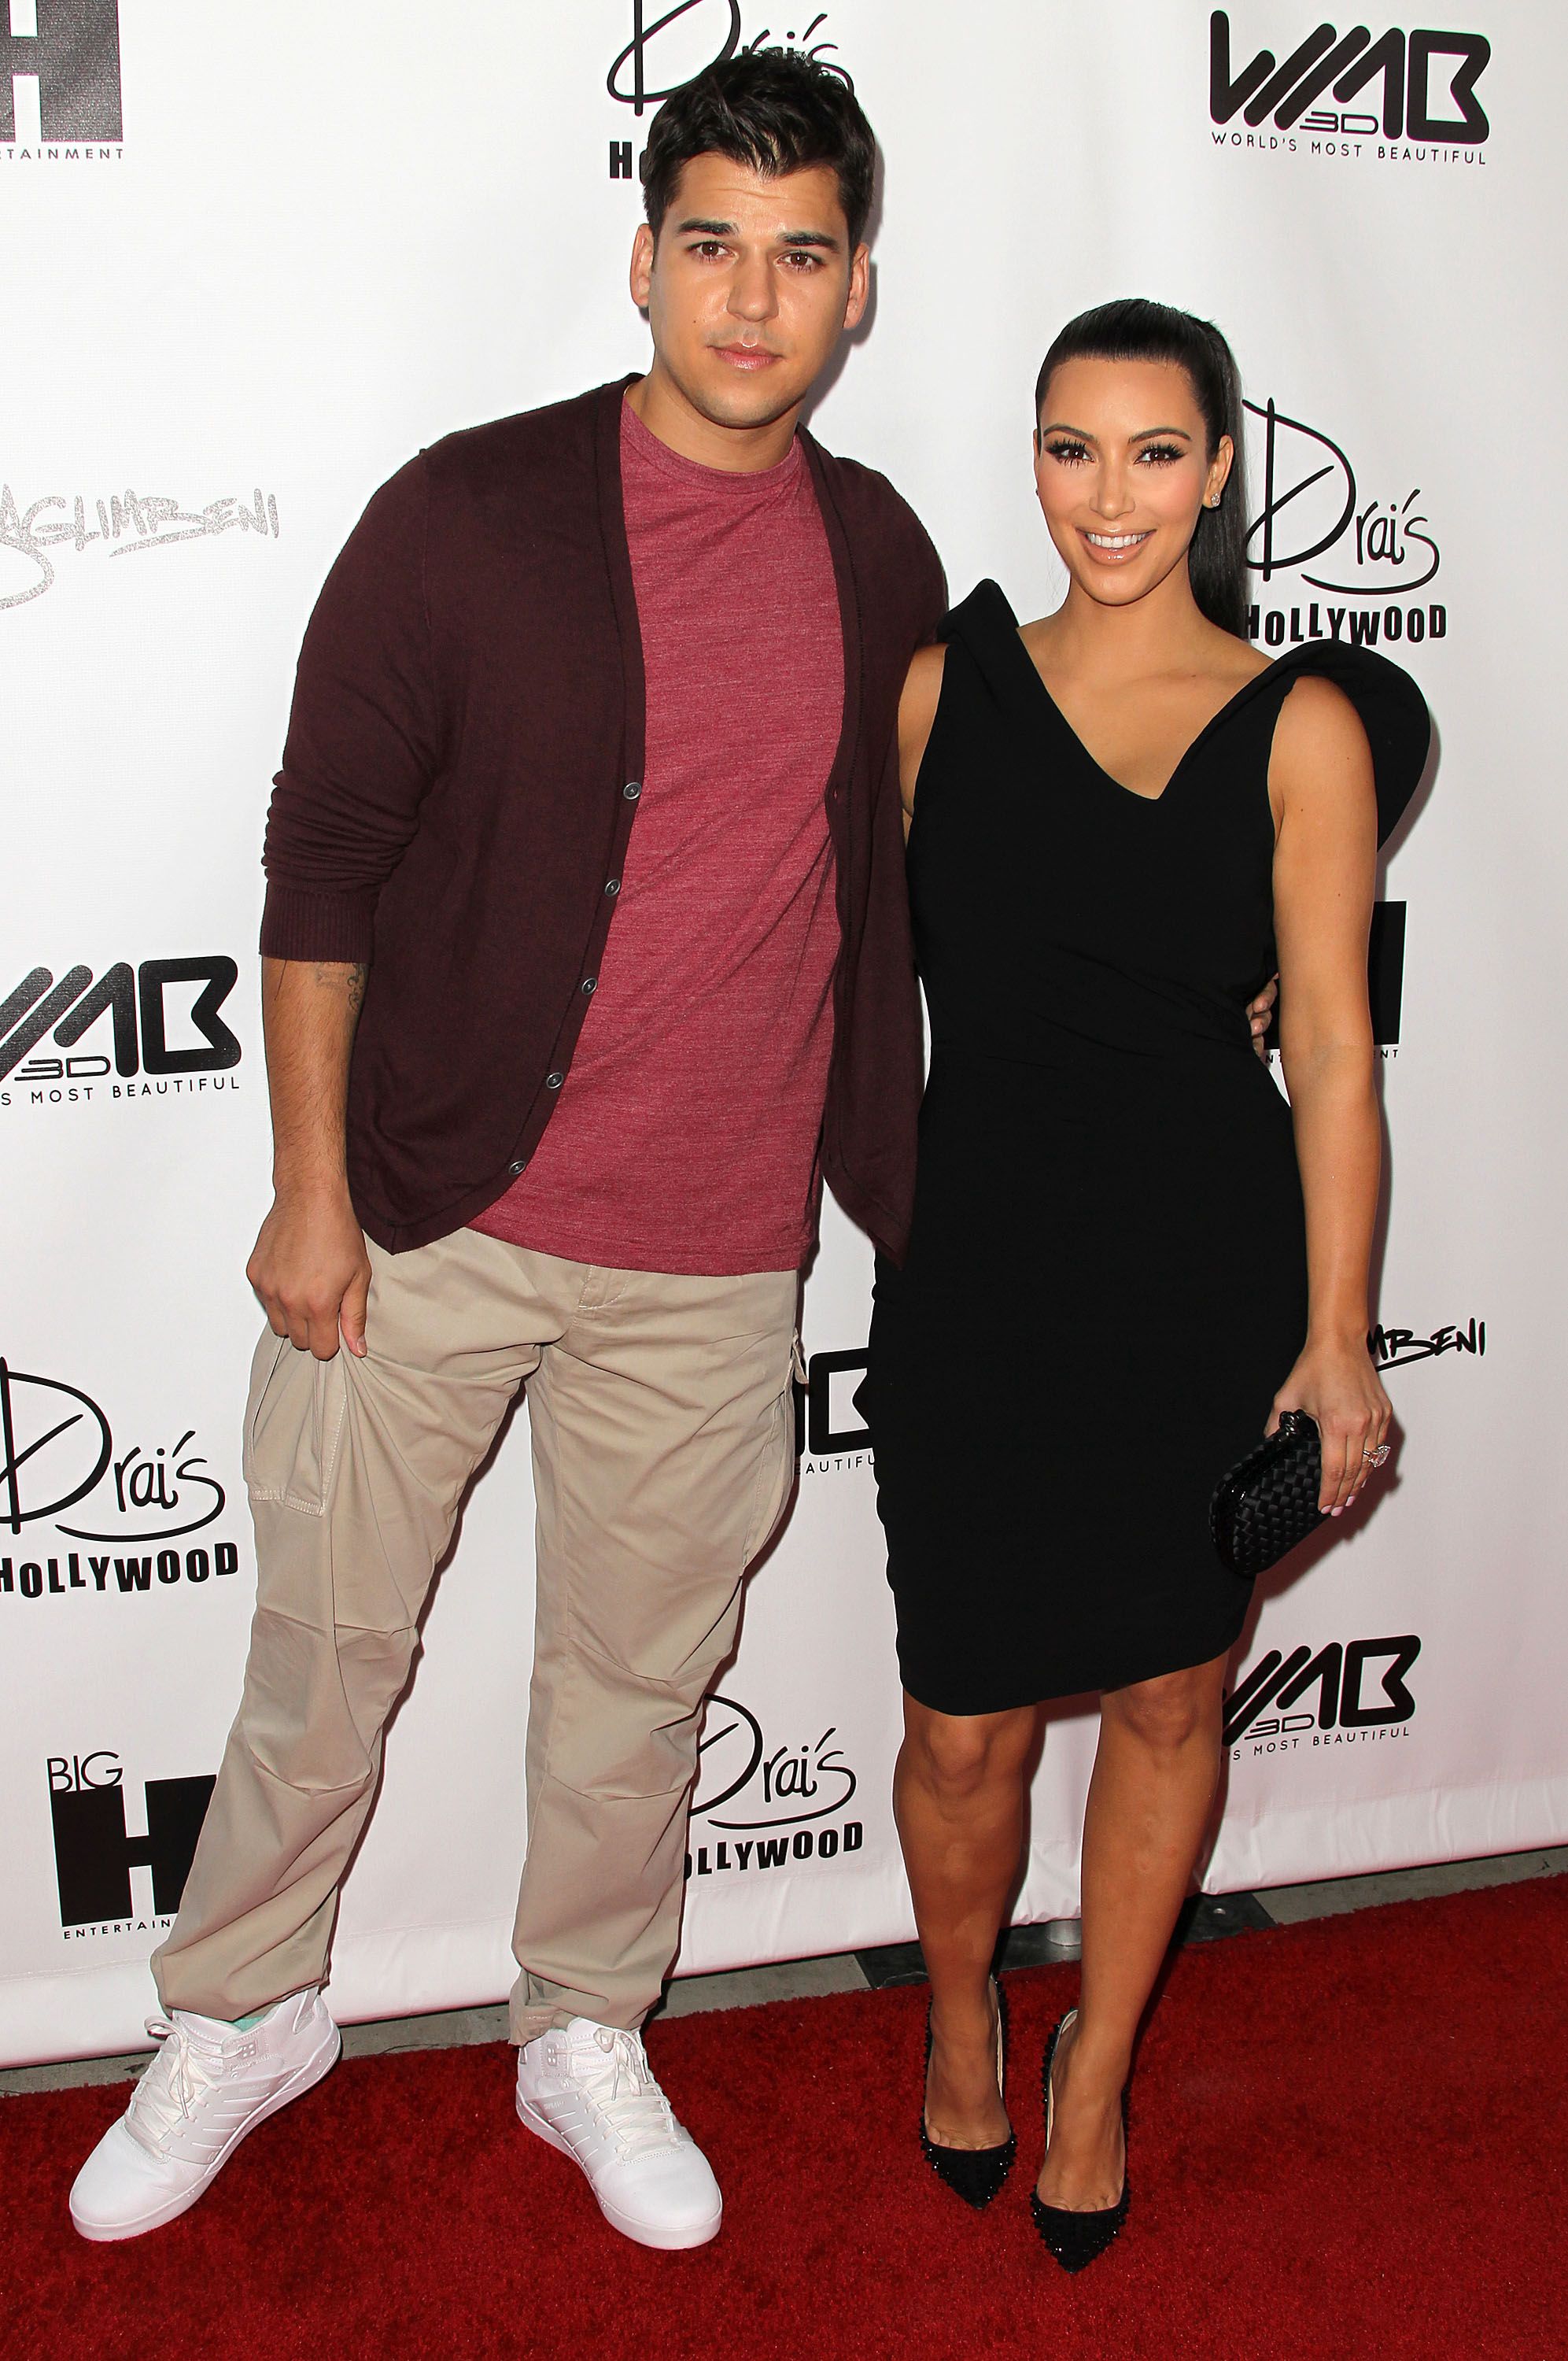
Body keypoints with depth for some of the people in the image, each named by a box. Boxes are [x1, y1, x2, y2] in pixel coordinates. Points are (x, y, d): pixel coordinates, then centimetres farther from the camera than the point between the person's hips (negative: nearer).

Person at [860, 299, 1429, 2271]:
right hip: (979, 1270, 1)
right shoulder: (943, 687, 4)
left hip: (1211, 1272, 0)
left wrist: (1336, 1336, -6)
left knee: (1170, 1694, 13)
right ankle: (961, 2018, 39)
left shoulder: (1301, 724, -1)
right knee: (967, 1726, 6)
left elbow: (1329, 1042, -4)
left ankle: (1094, 2075, 37)